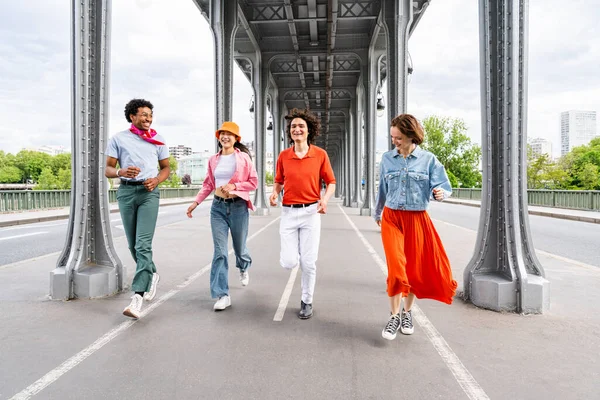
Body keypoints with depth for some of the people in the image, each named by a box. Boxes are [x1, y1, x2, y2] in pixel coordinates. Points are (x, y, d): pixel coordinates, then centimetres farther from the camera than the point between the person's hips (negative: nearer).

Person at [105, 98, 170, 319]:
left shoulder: (158, 140, 11)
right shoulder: (118, 138, 8)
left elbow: (166, 168, 16)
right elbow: (108, 170, 6)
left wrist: (156, 179, -6)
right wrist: (121, 172, -18)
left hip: (149, 192, -1)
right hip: (126, 191, 2)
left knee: (143, 244, -13)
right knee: (133, 244, 9)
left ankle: (137, 297, -16)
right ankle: (152, 274, 34)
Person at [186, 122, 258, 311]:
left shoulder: (243, 158, -4)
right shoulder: (213, 160, 7)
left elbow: (253, 182, -4)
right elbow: (208, 184, 14)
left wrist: (234, 185, -17)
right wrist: (196, 202, 6)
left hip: (238, 206, -2)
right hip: (218, 206, 3)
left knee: (239, 247, 14)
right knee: (219, 252, -4)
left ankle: (244, 269, 50)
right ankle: (223, 295, 2)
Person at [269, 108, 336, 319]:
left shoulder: (320, 154, -2)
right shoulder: (283, 155, 2)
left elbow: (331, 182, 5)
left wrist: (325, 199, -14)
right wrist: (274, 193, -8)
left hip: (311, 212, -1)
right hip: (288, 212, 1)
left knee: (308, 262, 3)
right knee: (288, 262, -3)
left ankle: (306, 302, 24)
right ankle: (292, 252, 35)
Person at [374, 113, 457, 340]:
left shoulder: (428, 160, -3)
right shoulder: (387, 159, 3)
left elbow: (443, 187, -1)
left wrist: (440, 193, -25)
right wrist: (377, 213, 27)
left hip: (417, 220, 0)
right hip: (392, 218, 0)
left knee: (415, 269, 9)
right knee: (396, 267, -11)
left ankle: (407, 312, 32)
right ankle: (394, 316, 7)